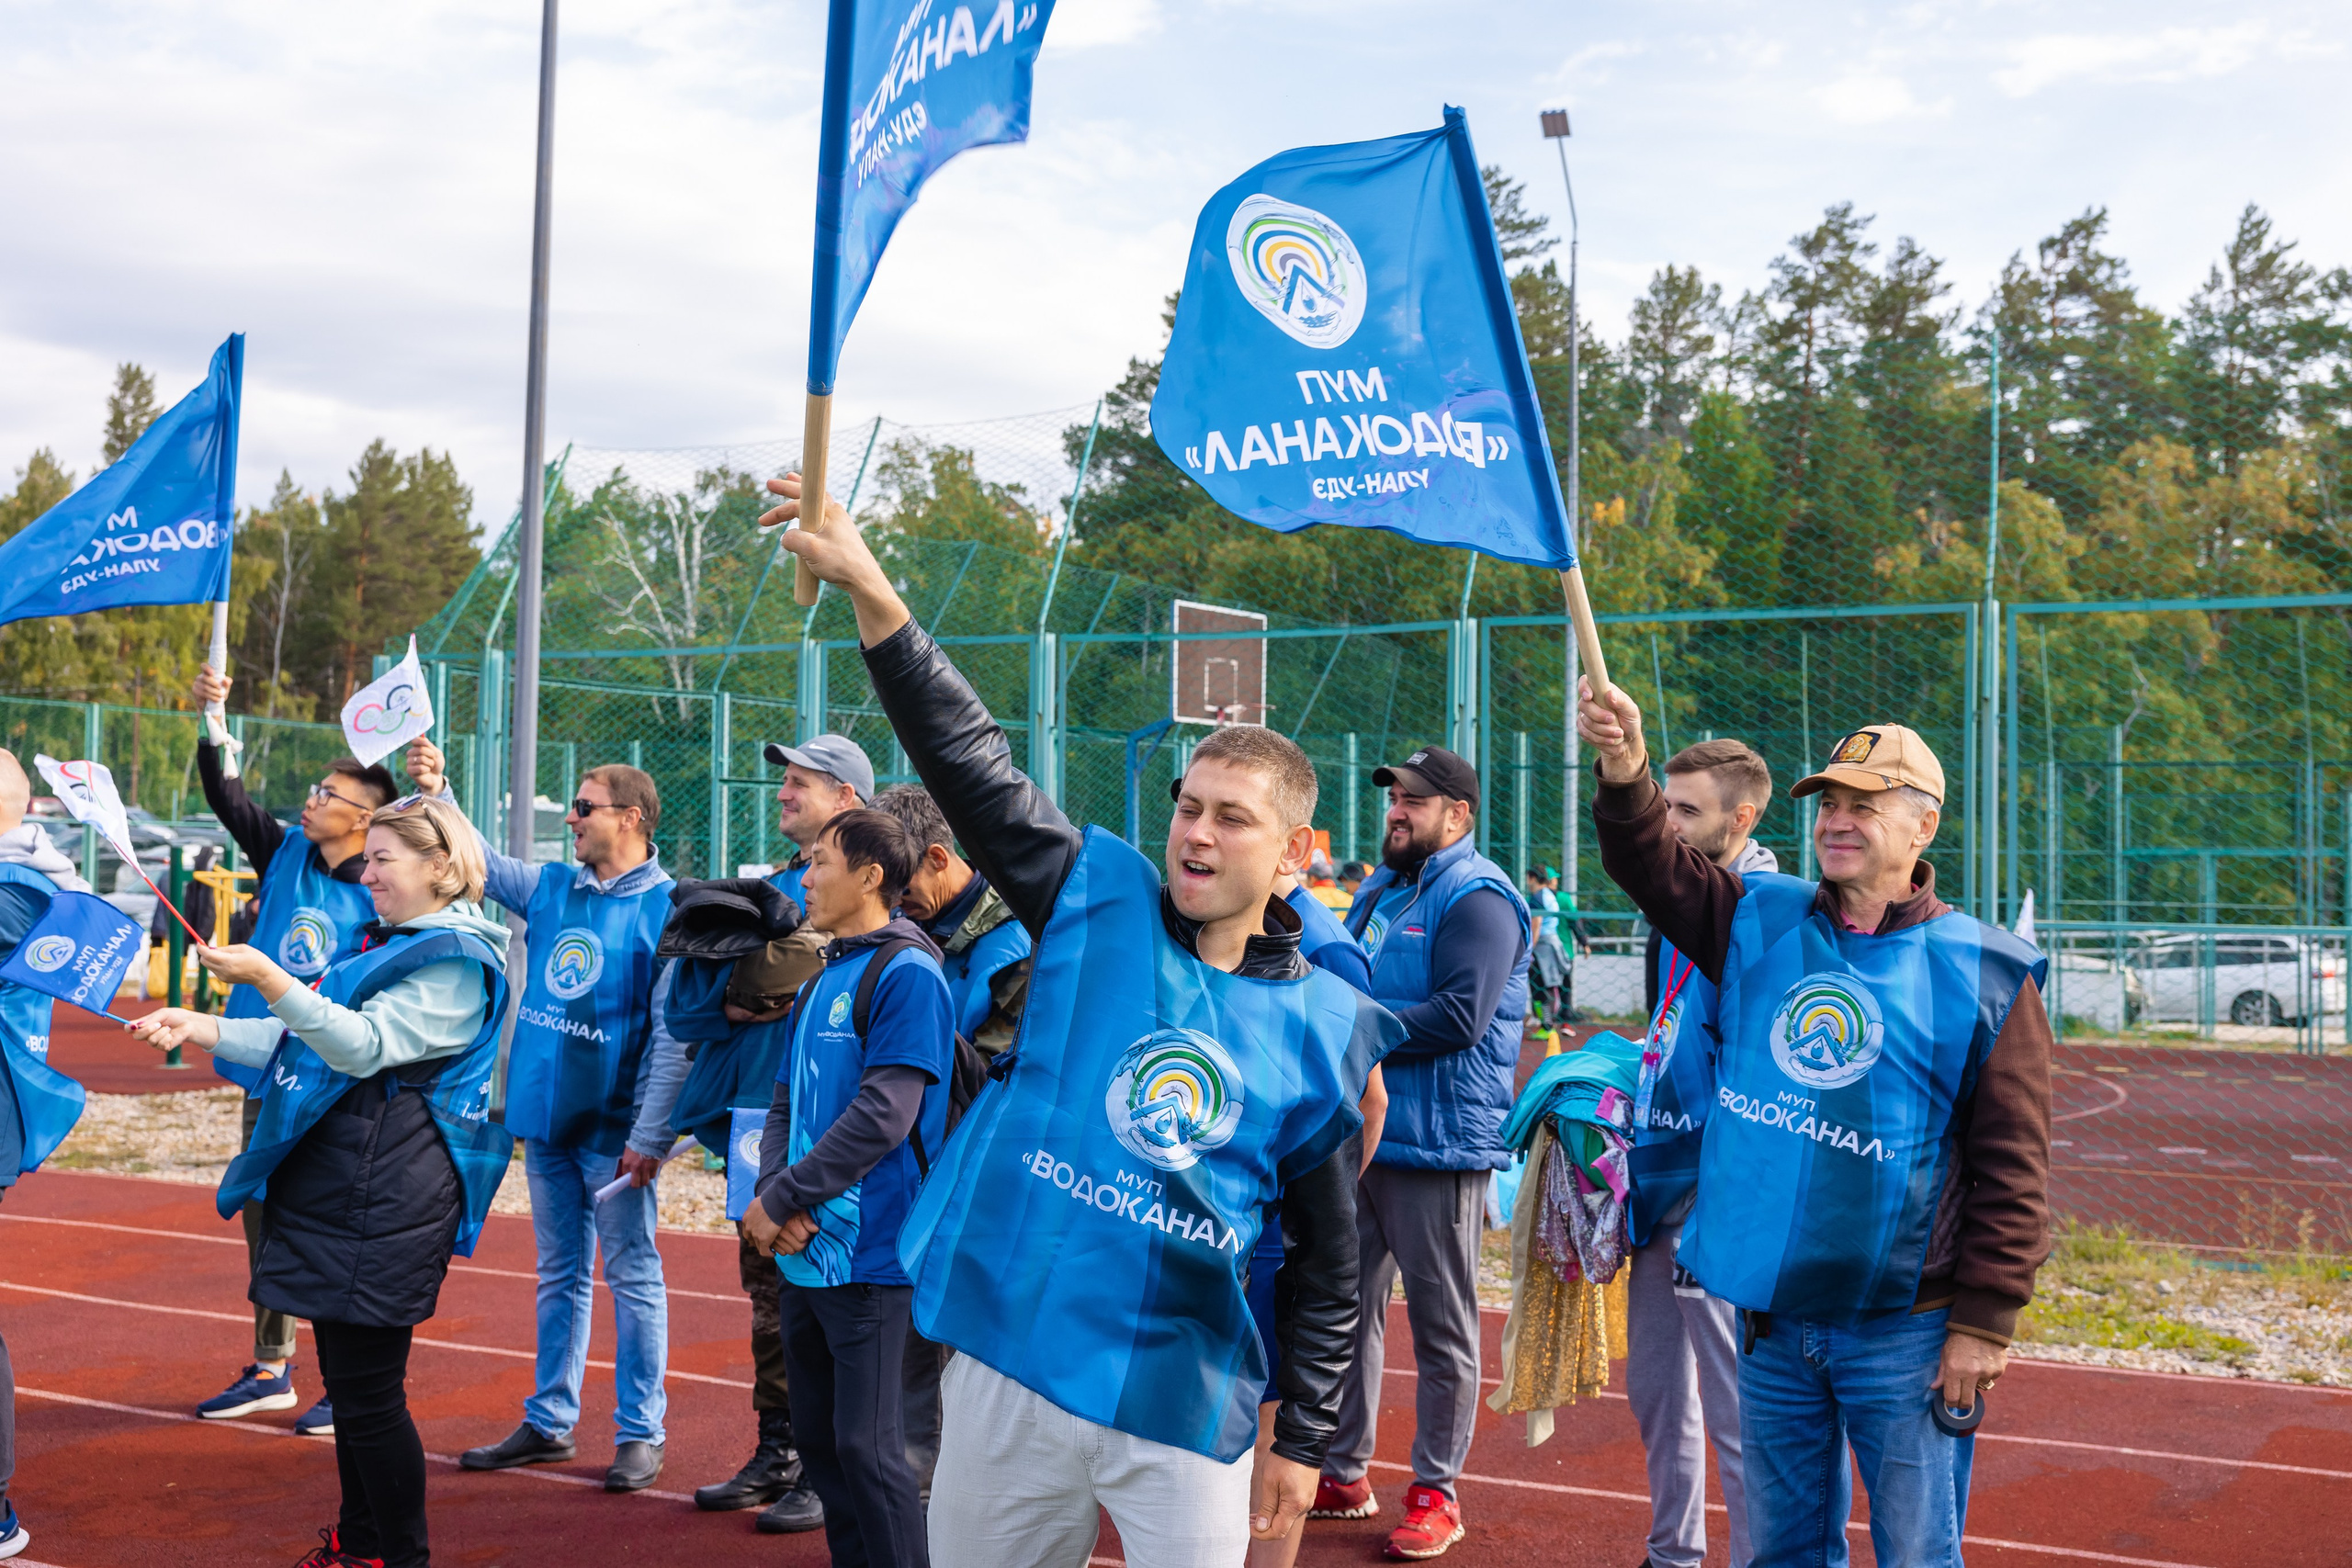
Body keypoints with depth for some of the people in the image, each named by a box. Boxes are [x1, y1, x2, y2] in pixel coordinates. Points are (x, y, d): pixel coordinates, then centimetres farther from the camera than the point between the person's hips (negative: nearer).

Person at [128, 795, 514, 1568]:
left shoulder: (454, 962, -12)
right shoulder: (388, 944, 19)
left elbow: (364, 1044, -24)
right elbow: (299, 1042, 21)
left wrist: (268, 980, -30)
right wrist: (203, 1029, 9)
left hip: (383, 1203, -10)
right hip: (334, 1187, 10)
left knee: (368, 1391, -5)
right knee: (346, 1381, 17)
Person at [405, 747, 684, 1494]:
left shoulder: (667, 908, -12)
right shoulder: (550, 889, 9)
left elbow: (673, 1036, -16)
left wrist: (649, 1137, -19)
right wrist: (435, 792, 0)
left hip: (613, 1128, -7)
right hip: (544, 1120, 7)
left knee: (631, 1275, 1)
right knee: (559, 1275, 15)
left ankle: (640, 1433, 9)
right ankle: (549, 1422, 25)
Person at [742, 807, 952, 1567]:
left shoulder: (905, 973, -12)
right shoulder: (821, 978, 14)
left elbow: (884, 1115, -20)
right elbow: (787, 1101, 14)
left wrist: (780, 1201, -16)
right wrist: (773, 1195, -5)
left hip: (867, 1254, -8)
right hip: (803, 1251, 8)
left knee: (867, 1446, -4)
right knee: (817, 1434, 15)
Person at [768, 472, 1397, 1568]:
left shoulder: (1323, 1027, -1)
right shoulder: (1098, 903, 0)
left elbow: (1324, 1259, 5)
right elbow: (970, 763, -7)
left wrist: (1303, 1440, 6)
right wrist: (870, 592, -17)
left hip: (1187, 1415, -1)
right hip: (1008, 1372, 2)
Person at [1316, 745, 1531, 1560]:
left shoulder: (1478, 898, -12)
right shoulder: (1378, 892, 16)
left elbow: (1459, 1016, -22)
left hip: (1437, 1142, -9)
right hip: (1358, 1132, 9)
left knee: (1441, 1324, 3)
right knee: (1347, 1308, 15)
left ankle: (1436, 1493, 13)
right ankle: (1343, 1475, 27)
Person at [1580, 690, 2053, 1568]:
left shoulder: (1984, 975, -6)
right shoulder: (1761, 925, 7)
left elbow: (2012, 1169, -7)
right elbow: (1652, 868, -7)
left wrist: (1984, 1322, -10)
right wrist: (1623, 772, -26)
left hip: (1902, 1331, -4)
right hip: (1771, 1322, 4)